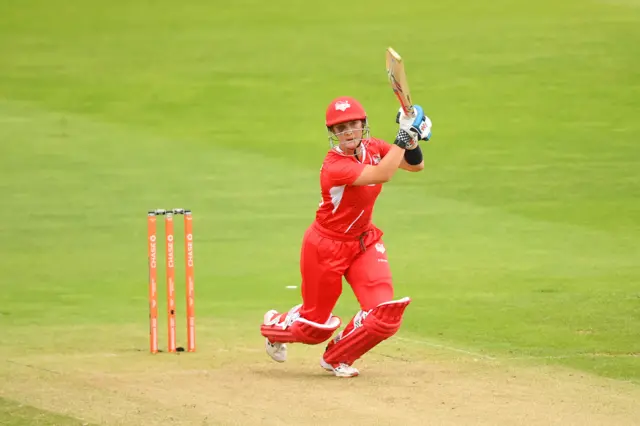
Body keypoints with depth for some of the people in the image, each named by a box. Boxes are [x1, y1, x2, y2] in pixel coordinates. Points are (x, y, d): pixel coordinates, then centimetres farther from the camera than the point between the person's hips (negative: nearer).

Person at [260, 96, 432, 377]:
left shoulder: (372, 148, -5)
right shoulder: (334, 165, -28)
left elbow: (416, 165, 1)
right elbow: (381, 174, -40)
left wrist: (413, 140, -18)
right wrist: (403, 137, -37)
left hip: (363, 242, 6)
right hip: (326, 247, -6)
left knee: (384, 316, -13)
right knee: (316, 326, 7)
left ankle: (337, 358, 14)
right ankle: (275, 324, 44)